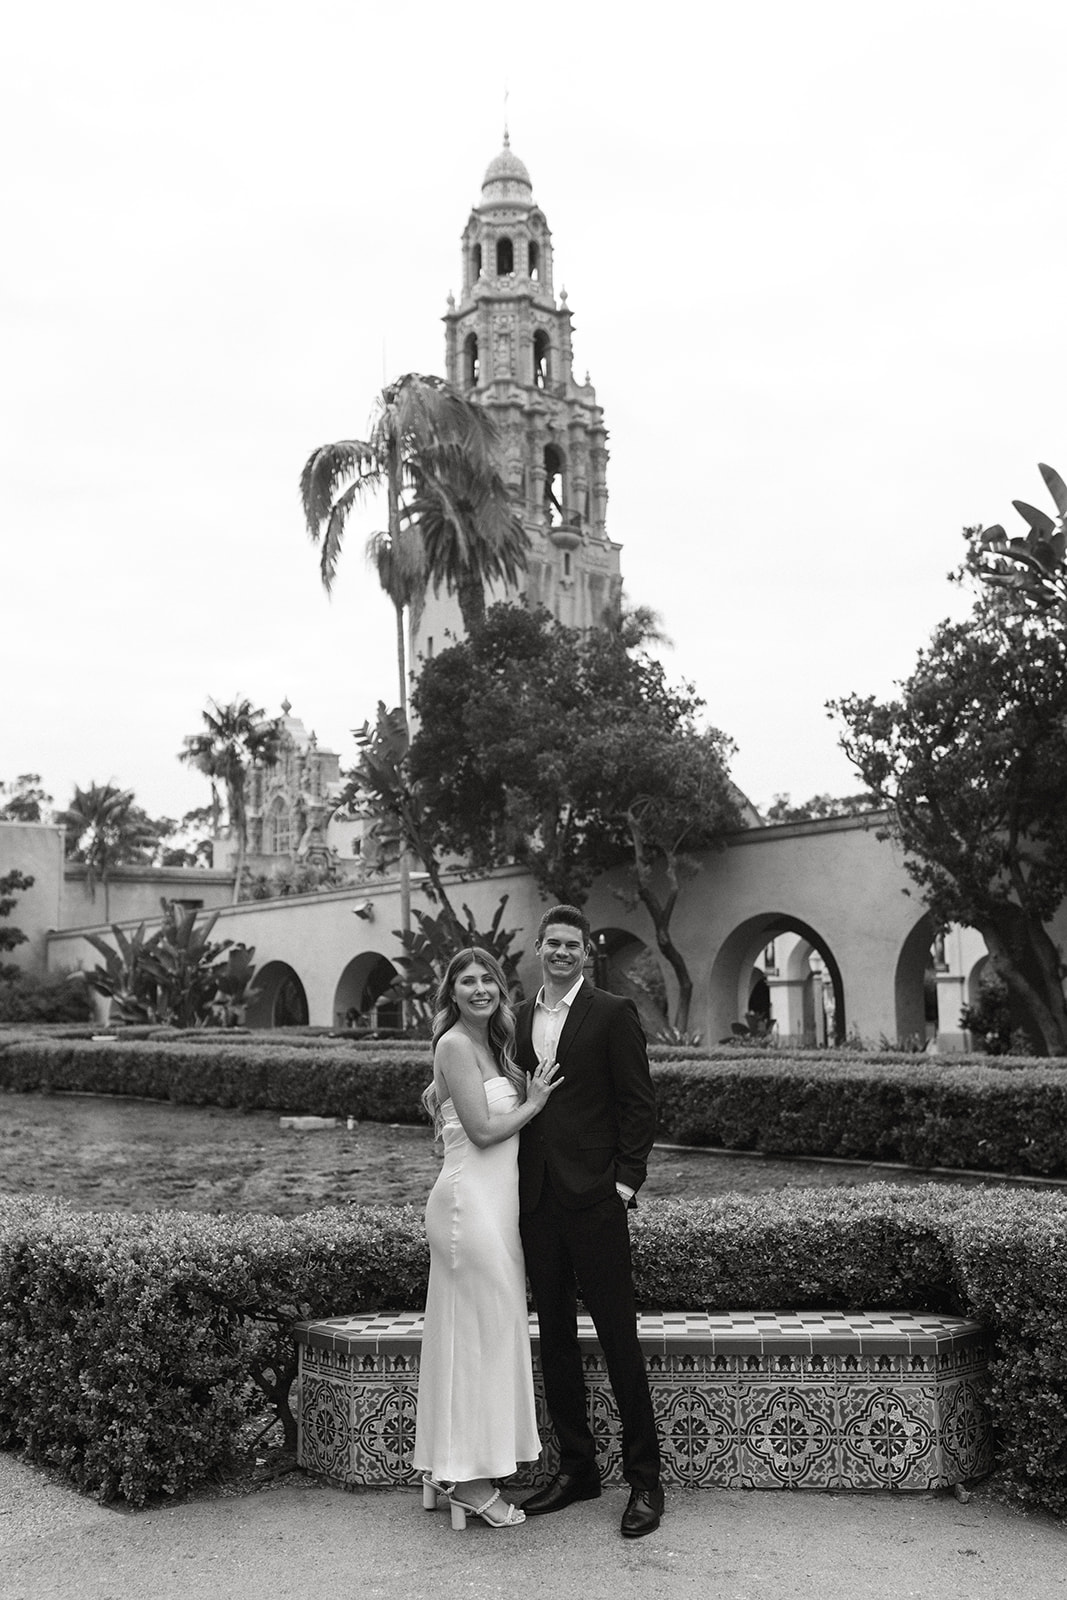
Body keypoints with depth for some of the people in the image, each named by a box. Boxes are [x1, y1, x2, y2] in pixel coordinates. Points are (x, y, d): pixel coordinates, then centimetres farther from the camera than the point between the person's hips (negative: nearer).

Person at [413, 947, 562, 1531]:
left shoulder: (489, 1045, 16)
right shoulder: (455, 1044, -12)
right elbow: (482, 1130, -16)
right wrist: (534, 1102, -4)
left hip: (494, 1199, 9)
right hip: (471, 1199, -9)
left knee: (467, 1334, 13)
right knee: (482, 1331, -3)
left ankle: (447, 1470, 22)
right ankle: (468, 1478, 7)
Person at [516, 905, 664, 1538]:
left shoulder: (614, 1013, -3)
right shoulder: (520, 1018, 13)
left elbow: (641, 1102, -5)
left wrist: (626, 1180, -10)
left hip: (594, 1199, -5)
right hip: (537, 1200, 5)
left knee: (619, 1338, -1)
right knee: (556, 1338, 12)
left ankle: (645, 1480, 10)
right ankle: (577, 1468, 25)